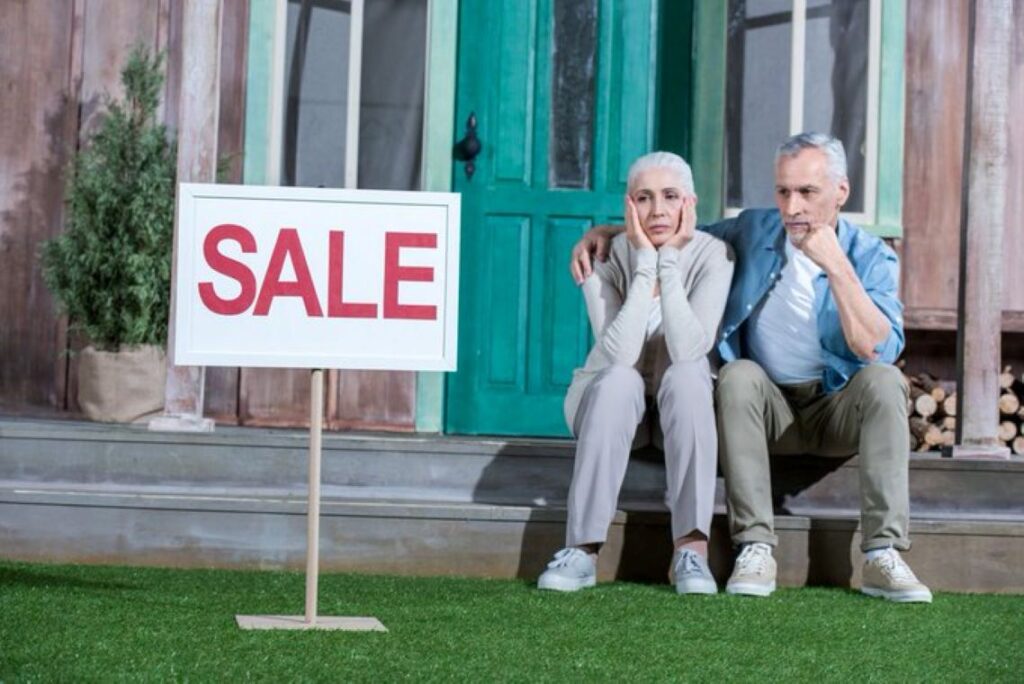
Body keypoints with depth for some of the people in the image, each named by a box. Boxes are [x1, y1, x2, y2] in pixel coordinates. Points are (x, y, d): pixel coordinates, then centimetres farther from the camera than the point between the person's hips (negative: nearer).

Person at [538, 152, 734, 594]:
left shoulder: (712, 255, -15)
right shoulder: (607, 257, -14)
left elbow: (689, 350, -30)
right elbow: (619, 354, -29)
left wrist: (669, 262, -30)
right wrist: (645, 263, -29)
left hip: (682, 408, 0)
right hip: (612, 400, 0)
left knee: (685, 375, -33)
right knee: (618, 379, -33)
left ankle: (692, 549, -40)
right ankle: (582, 549, -38)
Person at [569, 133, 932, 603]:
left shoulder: (871, 257, -6)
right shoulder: (754, 232, 3)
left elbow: (879, 349, -22)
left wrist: (836, 267, -26)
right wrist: (607, 231, 2)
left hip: (838, 411, -1)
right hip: (767, 409, 1)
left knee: (883, 378, -32)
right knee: (740, 374, -31)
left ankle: (883, 554, -35)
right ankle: (755, 549, -34)